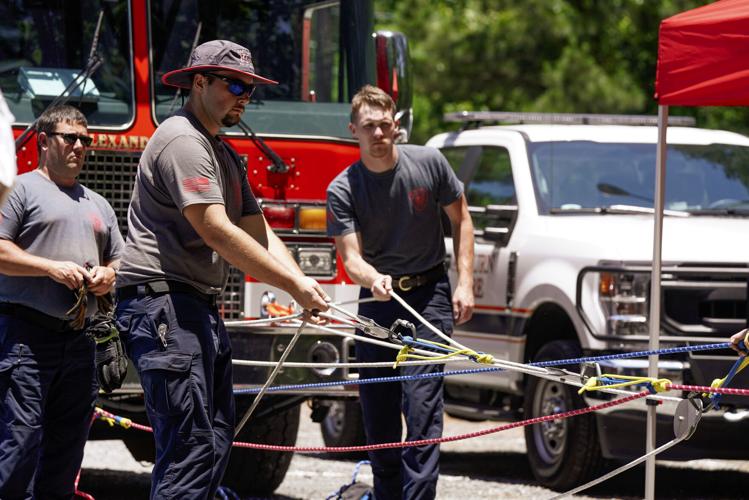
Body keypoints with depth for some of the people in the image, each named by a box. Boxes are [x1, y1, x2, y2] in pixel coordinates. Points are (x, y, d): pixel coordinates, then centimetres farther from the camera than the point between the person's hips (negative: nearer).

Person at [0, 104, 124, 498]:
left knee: (66, 448, 7)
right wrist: (52, 267, -17)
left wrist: (109, 275, 4)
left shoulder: (97, 205, 22)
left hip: (79, 343, 7)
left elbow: (120, 258, 27)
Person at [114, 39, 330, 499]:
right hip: (163, 306, -11)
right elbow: (216, 232, -20)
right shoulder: (182, 142, -12)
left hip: (201, 309, 11)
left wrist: (303, 286, -1)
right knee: (191, 443, -15)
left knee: (216, 440, 10)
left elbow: (256, 232, 16)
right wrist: (293, 285, -18)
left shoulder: (224, 154, 22)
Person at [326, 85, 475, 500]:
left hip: (428, 295, -2)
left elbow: (460, 220, 4)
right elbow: (351, 256, -18)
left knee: (421, 403, -13)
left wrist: (465, 283, -4)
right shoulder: (343, 190, -10)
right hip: (377, 297, 2)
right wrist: (373, 280, -41)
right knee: (377, 410, 6)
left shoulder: (429, 163, -9)